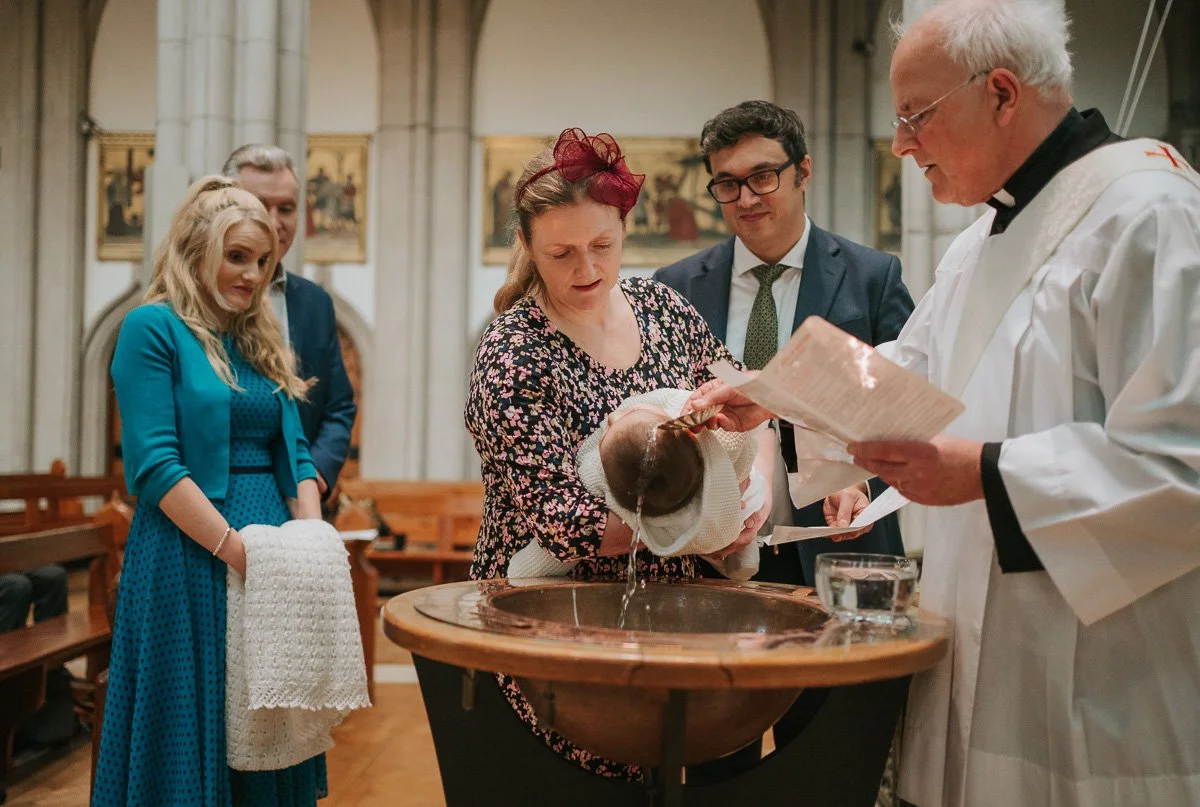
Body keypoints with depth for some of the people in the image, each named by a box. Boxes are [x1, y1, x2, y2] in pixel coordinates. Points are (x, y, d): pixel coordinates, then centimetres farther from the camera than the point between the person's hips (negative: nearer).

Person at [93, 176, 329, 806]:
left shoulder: (261, 339, 15)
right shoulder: (154, 327, -5)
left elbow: (294, 454, 12)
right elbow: (154, 465, -14)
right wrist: (238, 551, -18)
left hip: (273, 550, 6)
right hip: (190, 556, -6)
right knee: (194, 731, 3)